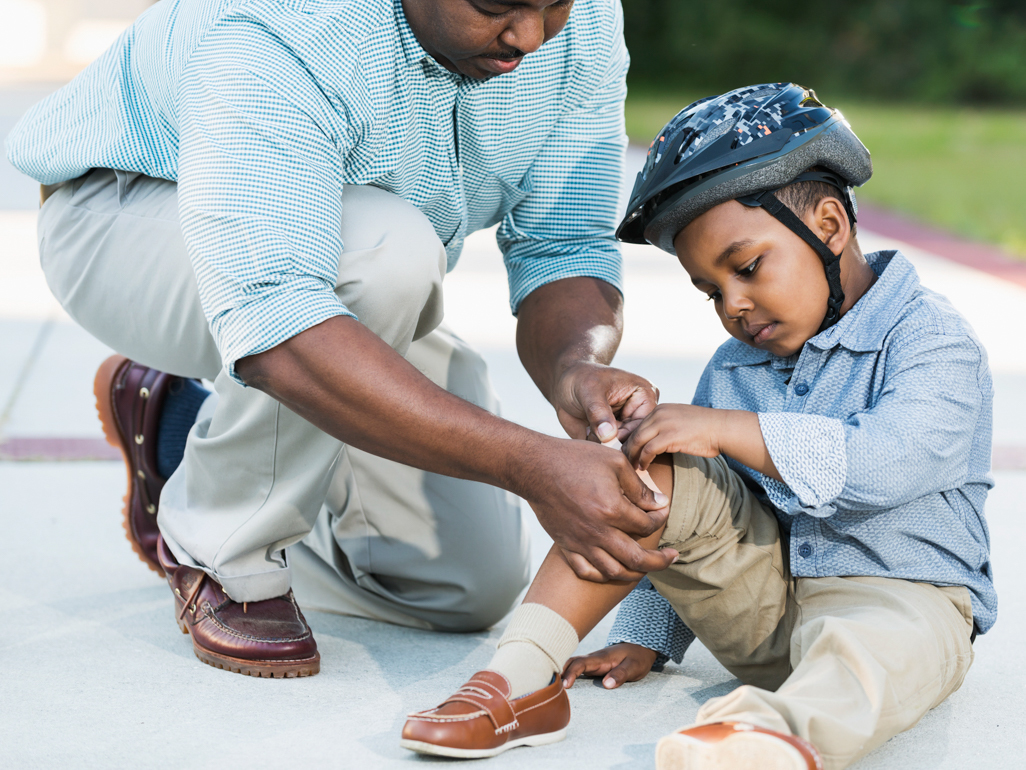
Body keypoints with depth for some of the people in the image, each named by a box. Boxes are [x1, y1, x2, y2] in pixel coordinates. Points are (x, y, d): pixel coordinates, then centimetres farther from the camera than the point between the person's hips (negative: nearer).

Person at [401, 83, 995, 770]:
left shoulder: (933, 339, -8)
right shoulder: (732, 370, 13)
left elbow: (887, 462, -27)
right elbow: (679, 533, 18)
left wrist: (724, 429, -26)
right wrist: (645, 638, 9)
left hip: (899, 592, -5)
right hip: (762, 589, 5)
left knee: (860, 648, -41)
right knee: (654, 472, -17)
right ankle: (525, 673, -26)